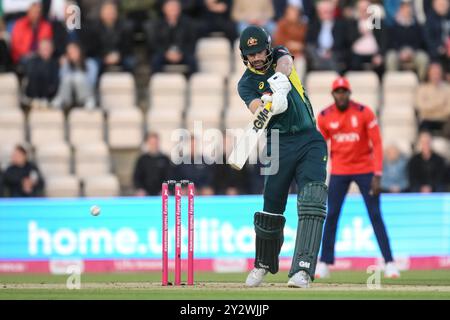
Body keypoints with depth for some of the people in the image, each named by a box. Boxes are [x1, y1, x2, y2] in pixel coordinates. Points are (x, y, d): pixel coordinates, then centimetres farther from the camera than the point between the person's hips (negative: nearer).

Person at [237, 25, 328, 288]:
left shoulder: (280, 56, 6)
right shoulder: (247, 83, 2)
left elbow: (286, 63, -19)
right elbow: (257, 109, -17)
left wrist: (280, 77, -41)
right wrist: (269, 106, -40)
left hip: (310, 140, 0)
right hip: (280, 145, 0)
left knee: (312, 200, -18)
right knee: (272, 207, 3)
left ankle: (302, 270, -27)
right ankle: (264, 264, 28)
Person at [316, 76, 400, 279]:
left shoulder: (364, 113, -11)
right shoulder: (324, 117, -3)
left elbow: (376, 144, -10)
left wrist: (377, 175, -16)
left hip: (364, 169, -2)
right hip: (339, 170, 2)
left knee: (375, 215, -5)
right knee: (331, 216, 0)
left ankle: (389, 263, -4)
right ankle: (325, 263, 7)